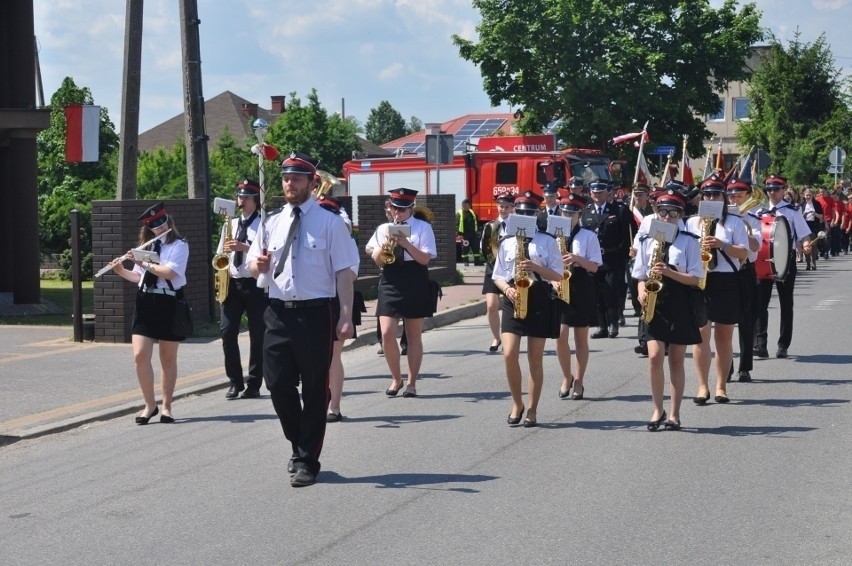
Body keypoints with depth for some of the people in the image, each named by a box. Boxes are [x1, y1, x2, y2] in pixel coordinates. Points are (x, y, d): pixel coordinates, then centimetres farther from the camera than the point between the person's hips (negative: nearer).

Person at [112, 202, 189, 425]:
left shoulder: (179, 245, -5)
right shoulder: (146, 246, 13)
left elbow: (169, 272, -19)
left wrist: (144, 263, -15)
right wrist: (122, 271, 2)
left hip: (169, 304, -4)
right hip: (145, 304, 4)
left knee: (168, 359, 6)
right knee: (140, 356, -8)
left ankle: (166, 406, 16)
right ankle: (150, 404, 5)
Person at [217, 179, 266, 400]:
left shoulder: (263, 224, -1)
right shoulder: (231, 223, 17)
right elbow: (221, 253, 19)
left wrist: (244, 247, -23)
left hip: (255, 285, -5)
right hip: (232, 284, 5)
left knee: (257, 335, 0)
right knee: (227, 332, -3)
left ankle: (254, 384, 8)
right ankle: (235, 382, 7)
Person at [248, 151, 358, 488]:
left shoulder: (329, 223, -2)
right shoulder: (272, 223, 12)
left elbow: (344, 272, -5)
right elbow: (254, 267, 15)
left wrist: (346, 316, -13)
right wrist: (258, 264, -10)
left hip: (315, 312, -4)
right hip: (278, 312, 4)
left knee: (315, 389, 2)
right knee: (278, 385, 5)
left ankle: (307, 460, 13)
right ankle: (299, 446, 27)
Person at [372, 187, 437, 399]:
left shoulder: (423, 227, -1)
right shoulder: (384, 229, 8)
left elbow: (425, 259, -9)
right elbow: (378, 261, 5)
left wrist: (405, 243, -20)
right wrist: (385, 246, -15)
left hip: (415, 285, -2)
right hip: (390, 284, 2)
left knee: (414, 336, 5)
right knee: (387, 334, -8)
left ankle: (411, 383, 14)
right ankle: (396, 378, 11)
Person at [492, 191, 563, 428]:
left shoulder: (547, 241, 3)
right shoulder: (507, 243, 9)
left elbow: (558, 275, 1)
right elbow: (498, 275, 11)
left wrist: (536, 267, -15)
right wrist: (507, 289, -10)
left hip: (538, 299, -1)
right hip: (513, 300, 2)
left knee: (535, 358, 3)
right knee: (509, 355, -10)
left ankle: (532, 410, 11)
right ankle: (517, 404, 10)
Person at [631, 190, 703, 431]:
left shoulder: (688, 241, -2)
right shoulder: (647, 241, 6)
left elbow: (695, 279, -5)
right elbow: (641, 276, 10)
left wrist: (669, 272, -18)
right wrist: (642, 292, -10)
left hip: (680, 305, -1)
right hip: (655, 305, 1)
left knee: (676, 360, 6)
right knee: (654, 357, -11)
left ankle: (674, 414, 13)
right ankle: (657, 410, 4)